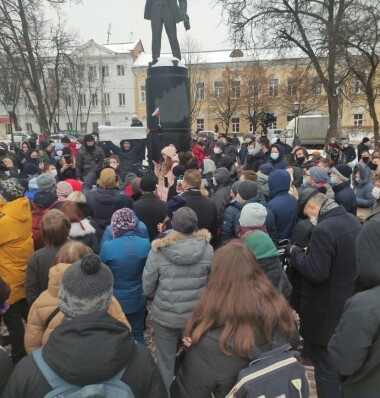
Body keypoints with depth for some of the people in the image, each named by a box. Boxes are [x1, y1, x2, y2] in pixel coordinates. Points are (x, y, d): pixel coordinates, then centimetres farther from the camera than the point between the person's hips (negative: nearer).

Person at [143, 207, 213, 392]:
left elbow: (148, 288, -9)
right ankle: (194, 391, 45)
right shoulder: (207, 249, -14)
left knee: (165, 361, 20)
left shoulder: (159, 250, -18)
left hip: (165, 314, -2)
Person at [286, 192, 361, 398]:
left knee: (325, 362, 8)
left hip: (326, 310, -9)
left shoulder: (324, 230, -28)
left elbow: (315, 273, -28)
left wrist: (295, 252, -15)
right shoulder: (352, 220, 1)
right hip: (348, 302, 9)